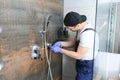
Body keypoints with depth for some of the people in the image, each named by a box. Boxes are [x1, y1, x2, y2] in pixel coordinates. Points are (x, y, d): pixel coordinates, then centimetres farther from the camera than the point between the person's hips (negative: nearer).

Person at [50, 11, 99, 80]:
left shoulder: (87, 34, -30)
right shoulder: (82, 28, 0)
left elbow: (78, 55, -26)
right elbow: (74, 42, 9)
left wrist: (60, 50, -21)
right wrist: (61, 43, -6)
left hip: (86, 66, -9)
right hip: (83, 64, 9)